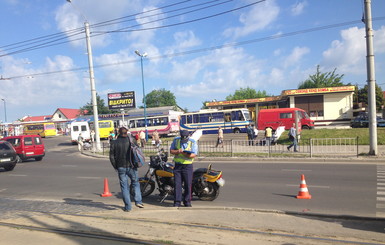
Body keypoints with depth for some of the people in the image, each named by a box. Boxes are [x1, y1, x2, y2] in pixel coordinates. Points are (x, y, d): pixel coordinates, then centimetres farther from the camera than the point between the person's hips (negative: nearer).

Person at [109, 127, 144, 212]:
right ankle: (138, 201, 7)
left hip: (121, 167, 0)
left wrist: (115, 167, 9)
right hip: (131, 166, 0)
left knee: (124, 186, 6)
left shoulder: (114, 143, -1)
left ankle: (127, 207, 8)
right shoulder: (131, 141, -3)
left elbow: (112, 157, 0)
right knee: (135, 182, 16)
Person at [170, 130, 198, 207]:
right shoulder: (176, 140, 5)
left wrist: (187, 154, -30)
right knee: (177, 184, 1)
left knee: (188, 185, 1)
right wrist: (178, 151, -15)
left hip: (188, 166, -2)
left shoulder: (193, 142, -3)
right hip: (177, 165, 2)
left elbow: (194, 154, -9)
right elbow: (171, 151, 6)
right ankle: (177, 202, 8)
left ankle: (187, 202, 14)